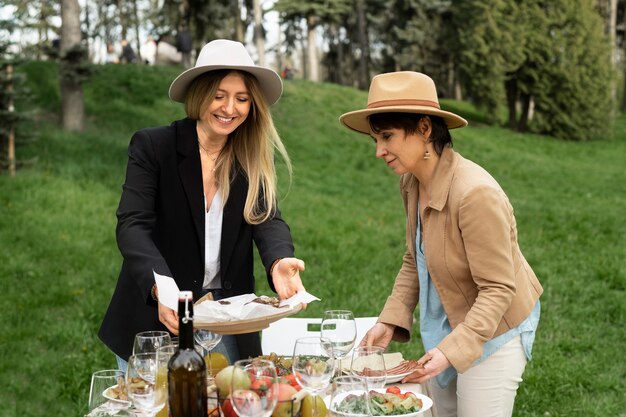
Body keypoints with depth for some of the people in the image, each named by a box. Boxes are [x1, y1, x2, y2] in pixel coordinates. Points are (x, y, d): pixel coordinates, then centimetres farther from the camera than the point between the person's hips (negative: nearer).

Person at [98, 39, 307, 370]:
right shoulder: (151, 146, -8)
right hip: (154, 319, -2)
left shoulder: (253, 161, 3)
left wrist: (279, 262, -33)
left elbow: (267, 219, -9)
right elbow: (132, 225, -17)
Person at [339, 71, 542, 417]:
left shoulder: (475, 193, -30)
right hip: (444, 326, 7)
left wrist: (452, 350, -32)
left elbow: (498, 290, -25)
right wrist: (389, 322, -3)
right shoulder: (411, 183, -6)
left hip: (491, 332, -7)